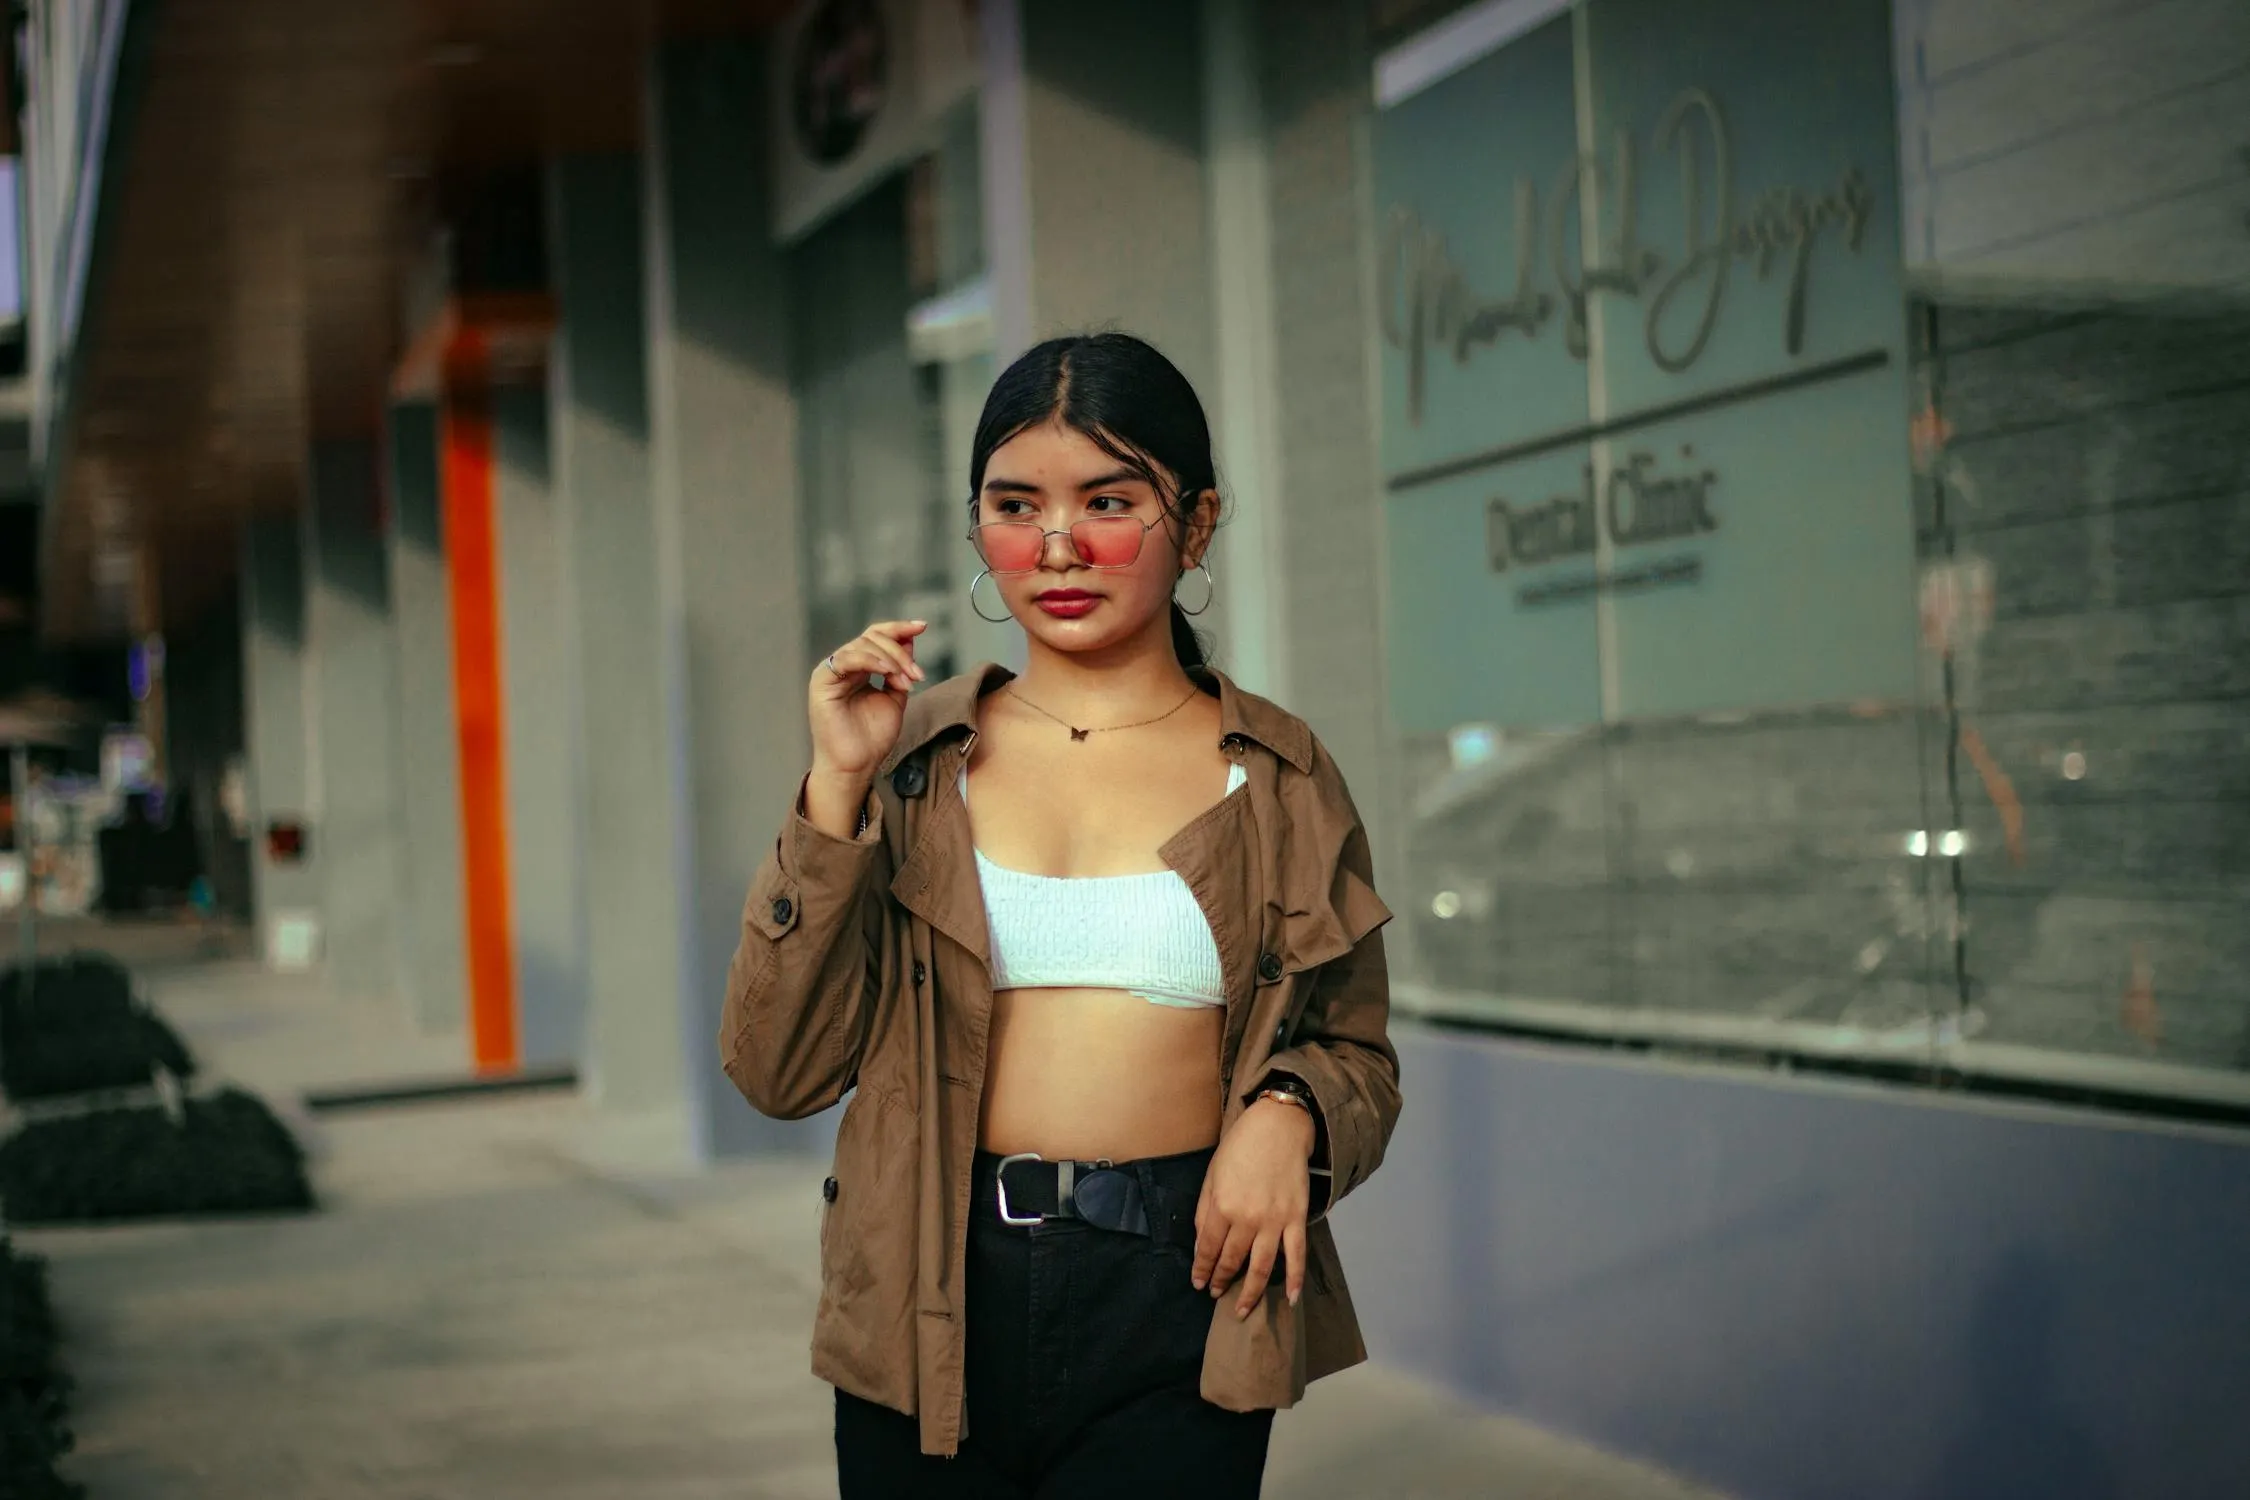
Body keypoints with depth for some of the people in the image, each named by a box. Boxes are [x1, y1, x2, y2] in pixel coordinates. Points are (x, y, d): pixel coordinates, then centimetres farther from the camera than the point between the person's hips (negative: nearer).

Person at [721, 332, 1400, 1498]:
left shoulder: (1276, 778, 3)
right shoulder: (912, 759, 3)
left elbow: (1356, 1055, 12)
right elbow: (780, 1071, -3)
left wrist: (1285, 1115, -10)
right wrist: (837, 789, -10)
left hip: (1172, 1316, -1)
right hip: (932, 1314, 1)